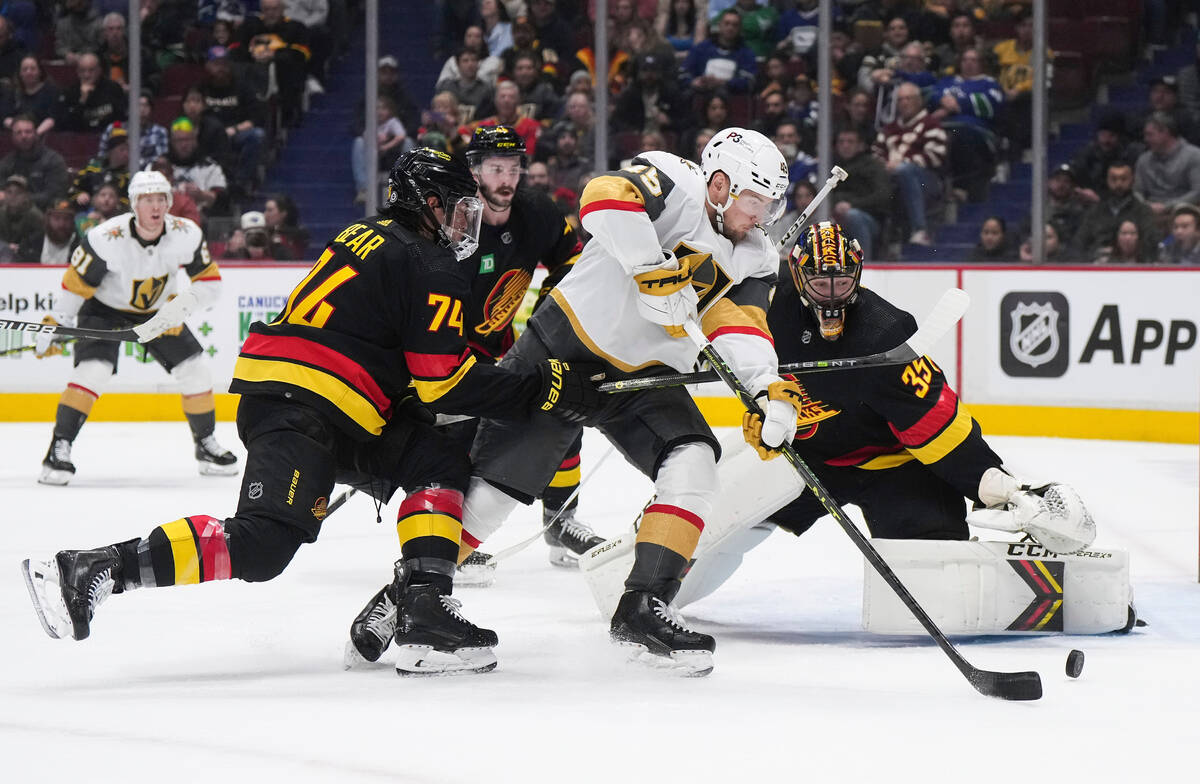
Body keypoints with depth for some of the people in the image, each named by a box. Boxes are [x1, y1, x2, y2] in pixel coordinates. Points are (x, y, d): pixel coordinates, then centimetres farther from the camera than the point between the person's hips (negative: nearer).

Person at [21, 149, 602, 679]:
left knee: (441, 463, 10)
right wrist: (539, 390, -5)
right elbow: (444, 382, -10)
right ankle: (93, 572, -22)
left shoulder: (368, 239, 23)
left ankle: (424, 612, -2)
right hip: (301, 411, -10)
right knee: (260, 546, -21)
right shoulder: (432, 271, -5)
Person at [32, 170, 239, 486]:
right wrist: (55, 326, -20)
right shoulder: (106, 238, -30)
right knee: (93, 371, -25)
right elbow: (75, 285, -19)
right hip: (105, 309, -4)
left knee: (196, 372, -3)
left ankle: (206, 446, 19)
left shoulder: (187, 235, -21)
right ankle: (58, 450, -20)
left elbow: (210, 283, -12)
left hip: (158, 311, 4)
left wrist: (181, 305, -29)